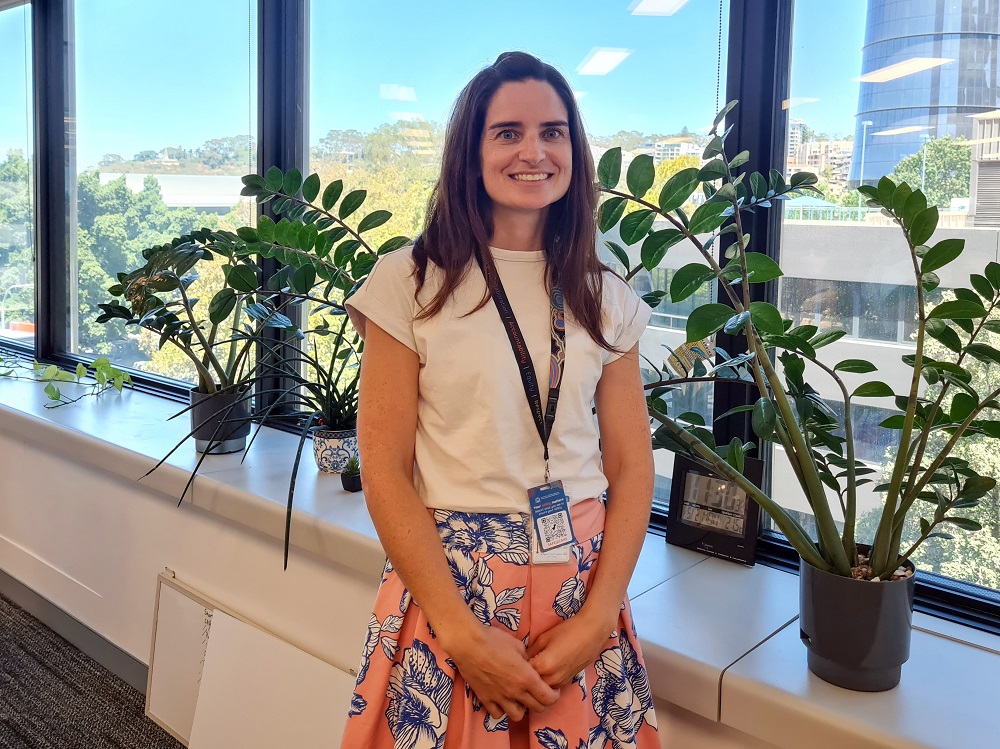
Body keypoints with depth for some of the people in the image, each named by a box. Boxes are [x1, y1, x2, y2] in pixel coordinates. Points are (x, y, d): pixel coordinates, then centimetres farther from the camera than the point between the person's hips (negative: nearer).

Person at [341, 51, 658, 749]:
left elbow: (632, 469, 3)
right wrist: (464, 635, -14)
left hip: (582, 582, 3)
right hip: (451, 583, -2)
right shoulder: (411, 284, -6)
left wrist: (596, 618, -9)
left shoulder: (605, 299, 4)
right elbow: (384, 471, -9)